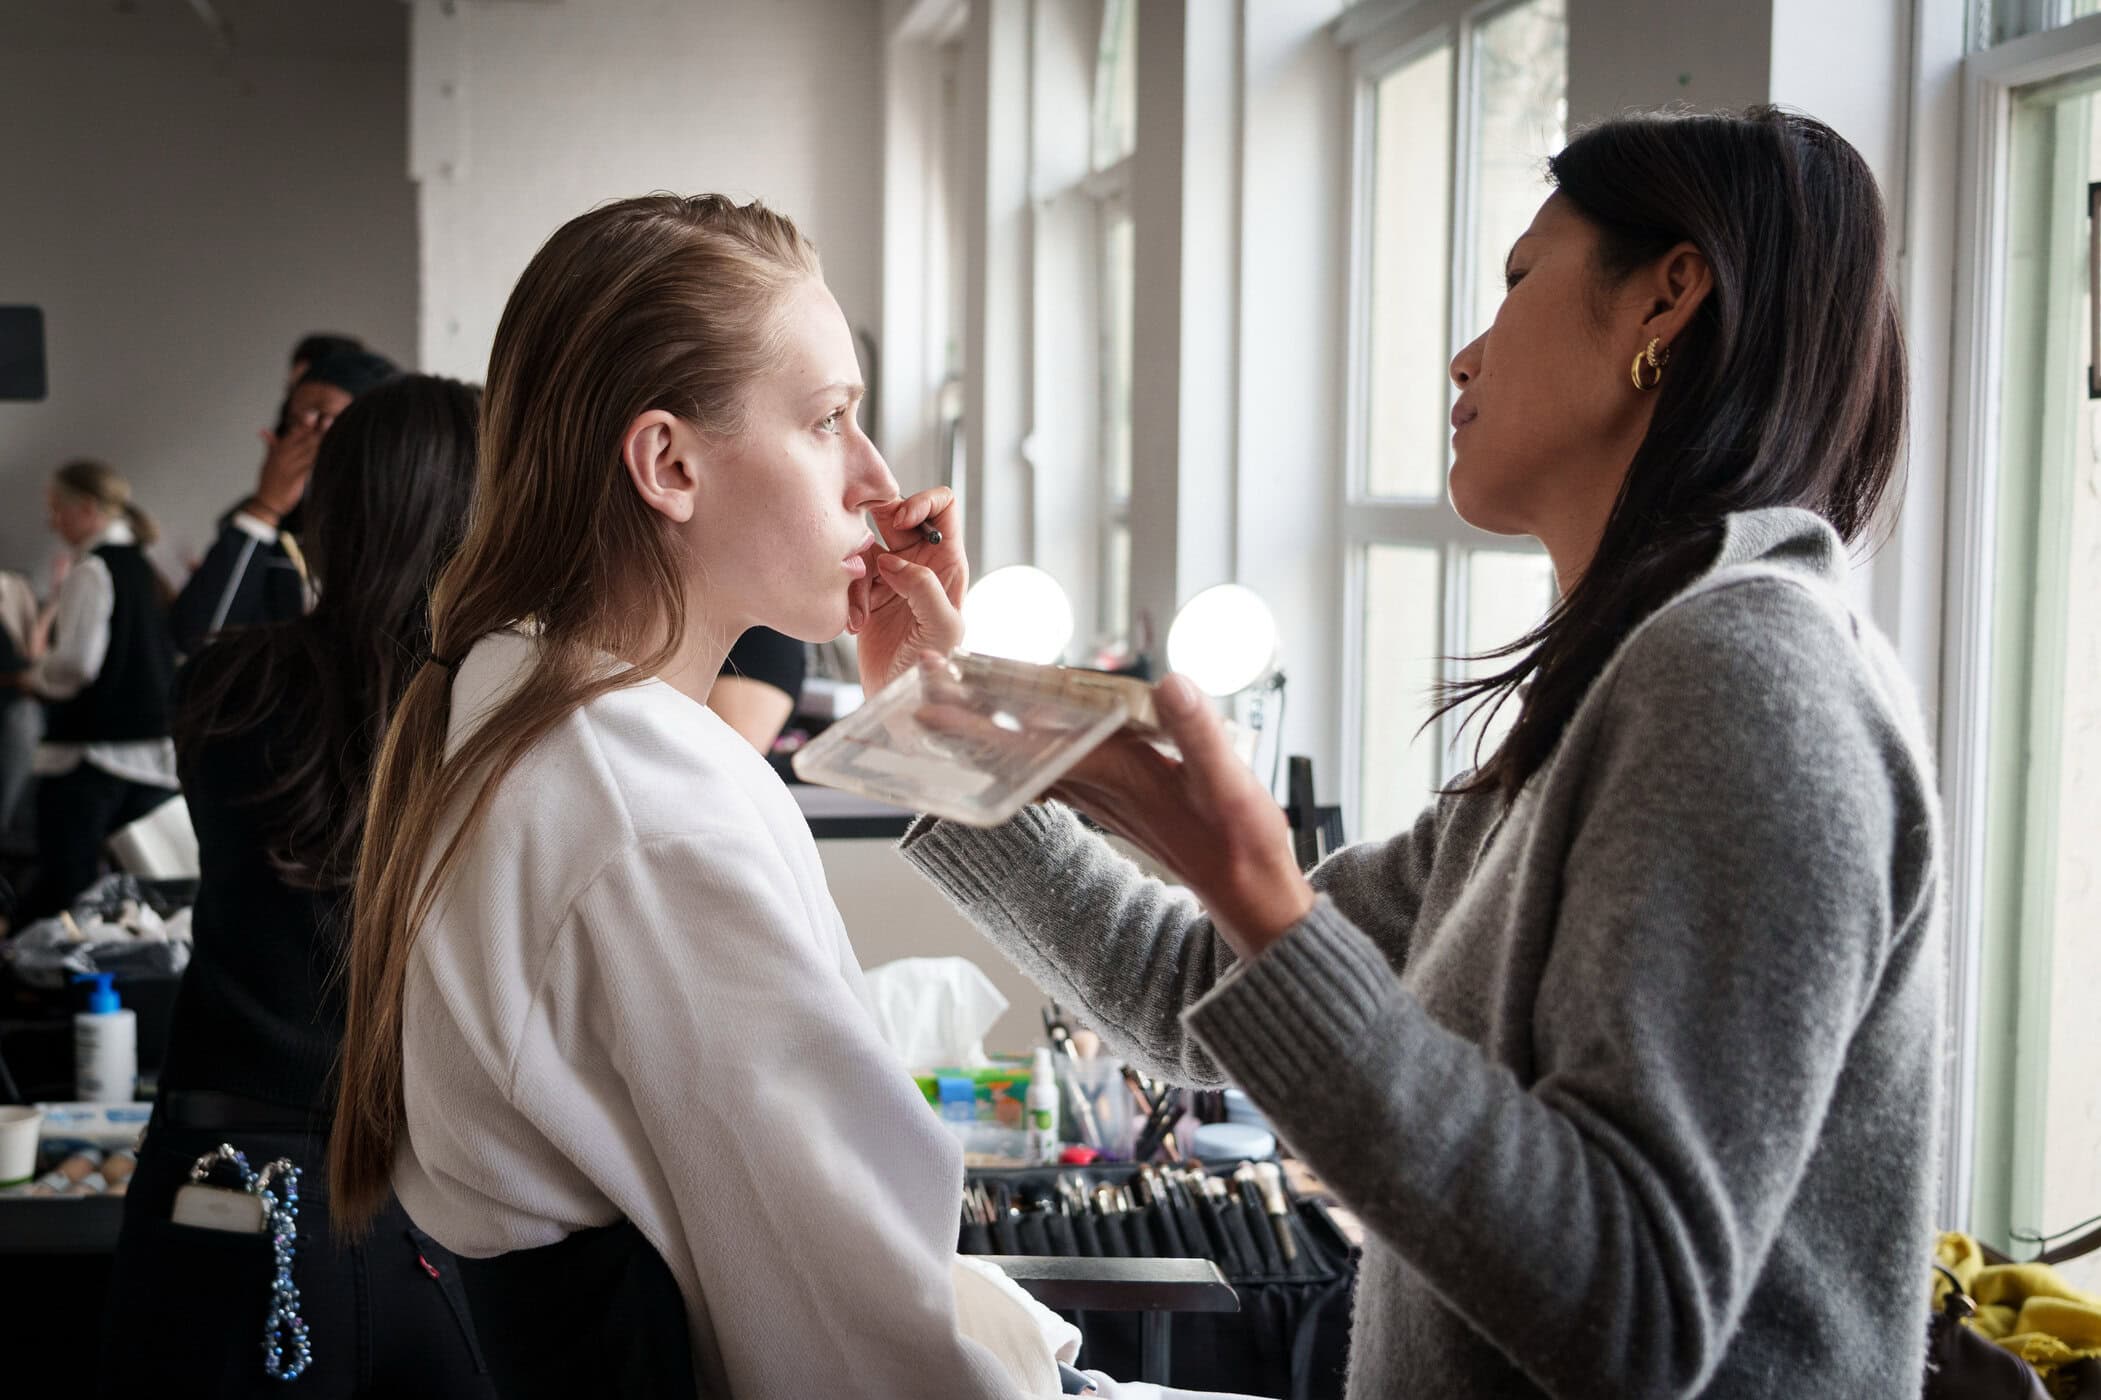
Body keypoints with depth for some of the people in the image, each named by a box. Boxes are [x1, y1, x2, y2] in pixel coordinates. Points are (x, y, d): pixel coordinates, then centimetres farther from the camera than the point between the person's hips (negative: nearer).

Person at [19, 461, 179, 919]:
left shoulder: (91, 570, -11)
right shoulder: (146, 570, 12)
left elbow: (75, 664, -19)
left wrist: (35, 678, 1)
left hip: (90, 747, -7)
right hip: (156, 753, 8)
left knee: (59, 894, -5)